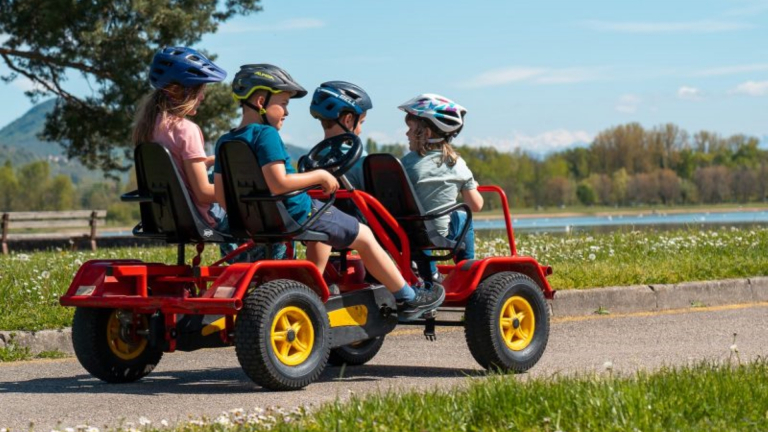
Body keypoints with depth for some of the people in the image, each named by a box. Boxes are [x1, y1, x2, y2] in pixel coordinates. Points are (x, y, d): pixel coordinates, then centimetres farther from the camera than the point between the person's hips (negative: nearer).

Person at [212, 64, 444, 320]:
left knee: (322, 234, 36)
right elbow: (278, 184, -30)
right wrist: (320, 176, -18)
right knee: (364, 237, 9)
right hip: (297, 214, -8)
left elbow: (220, 192, 4)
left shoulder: (225, 143, 3)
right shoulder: (266, 135, -21)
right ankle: (409, 299, 17)